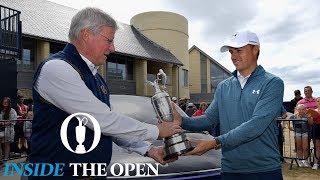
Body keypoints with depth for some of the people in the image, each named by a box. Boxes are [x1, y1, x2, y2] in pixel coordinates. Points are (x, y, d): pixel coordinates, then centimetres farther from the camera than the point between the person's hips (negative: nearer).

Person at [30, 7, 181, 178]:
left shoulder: (95, 77, 11)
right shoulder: (57, 69, -18)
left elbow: (109, 125, 12)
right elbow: (105, 122, -22)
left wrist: (148, 149, 3)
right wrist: (157, 130, -12)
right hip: (61, 171, -8)